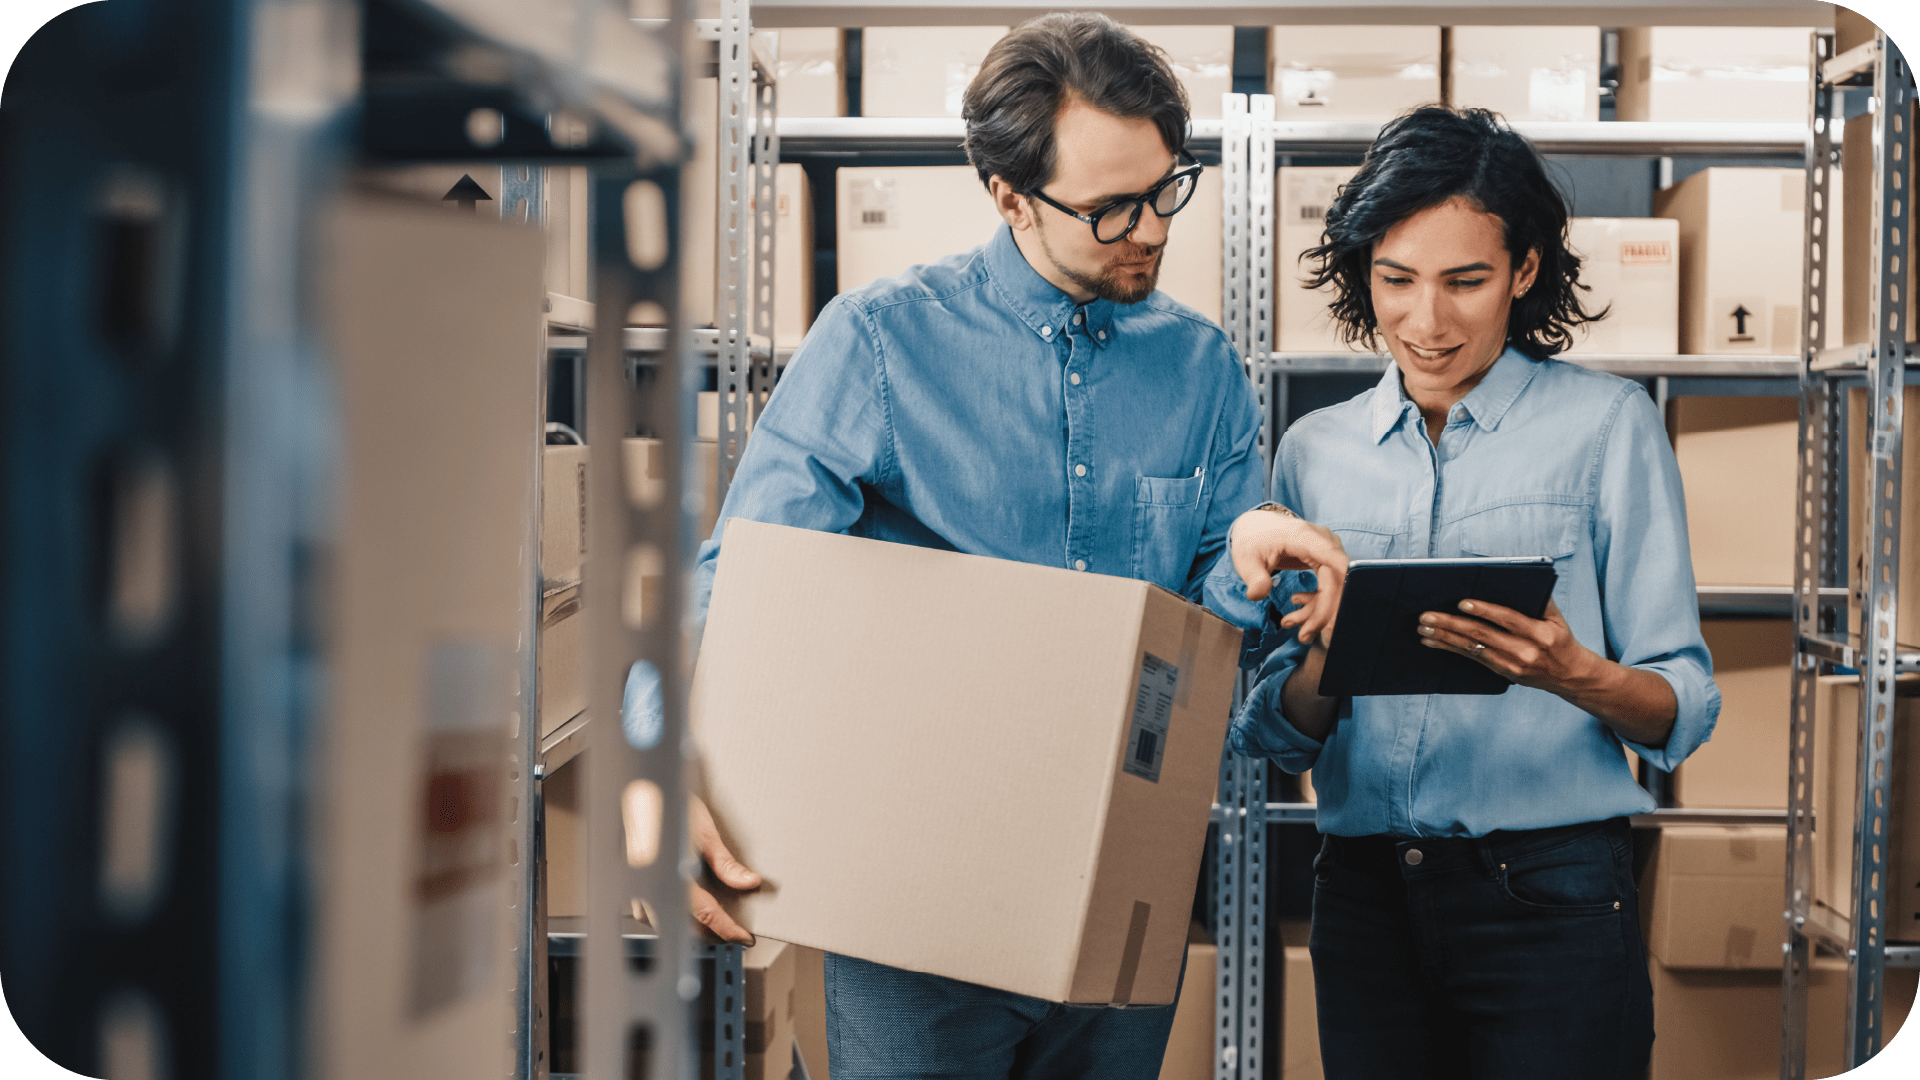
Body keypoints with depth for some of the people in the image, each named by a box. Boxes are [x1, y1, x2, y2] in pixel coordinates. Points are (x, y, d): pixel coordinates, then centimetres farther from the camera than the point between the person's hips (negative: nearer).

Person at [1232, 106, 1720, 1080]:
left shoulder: (1607, 424, -1)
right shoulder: (1315, 451, 10)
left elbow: (1683, 713, -4)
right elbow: (1278, 734, 10)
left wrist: (1577, 677, -24)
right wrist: (1326, 666, -11)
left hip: (1548, 895, -3)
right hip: (1362, 893, 3)